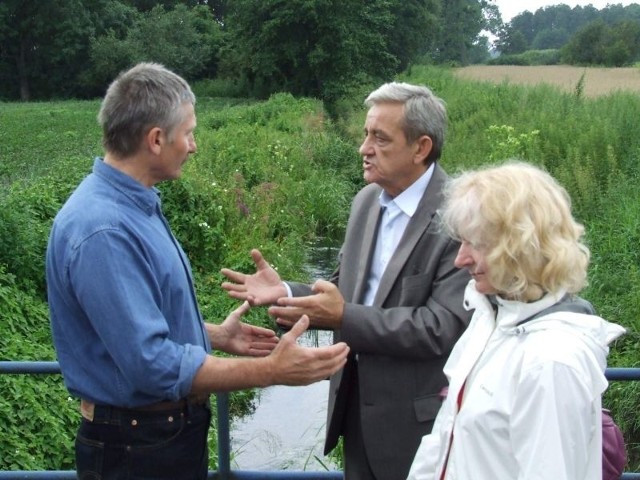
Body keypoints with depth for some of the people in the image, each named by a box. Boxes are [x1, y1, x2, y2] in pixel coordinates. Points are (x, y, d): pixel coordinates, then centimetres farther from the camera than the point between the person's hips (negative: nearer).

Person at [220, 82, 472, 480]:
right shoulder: (367, 200, 4)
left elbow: (444, 325, -25)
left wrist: (343, 317, -27)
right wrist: (286, 293, -8)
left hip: (416, 416, -6)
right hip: (356, 400, 7)